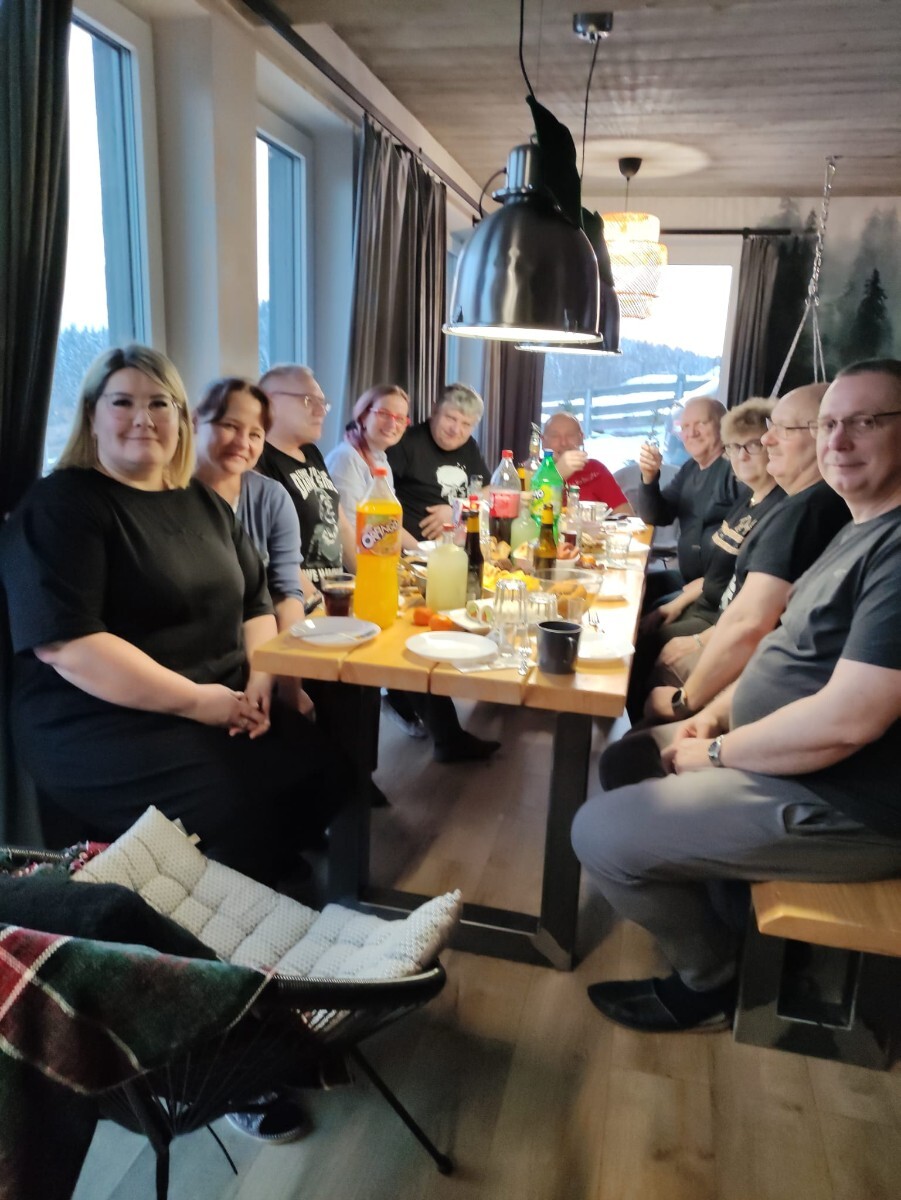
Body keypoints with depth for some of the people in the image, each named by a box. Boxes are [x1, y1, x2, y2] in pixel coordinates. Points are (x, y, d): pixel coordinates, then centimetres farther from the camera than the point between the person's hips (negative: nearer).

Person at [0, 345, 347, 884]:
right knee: (240, 802, -29)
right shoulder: (60, 506, -7)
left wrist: (260, 679, -3)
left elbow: (255, 602, 17)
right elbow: (63, 642, -19)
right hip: (100, 723, -6)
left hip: (223, 708, 7)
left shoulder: (205, 504, 15)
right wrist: (192, 699, -21)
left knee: (323, 773, -14)